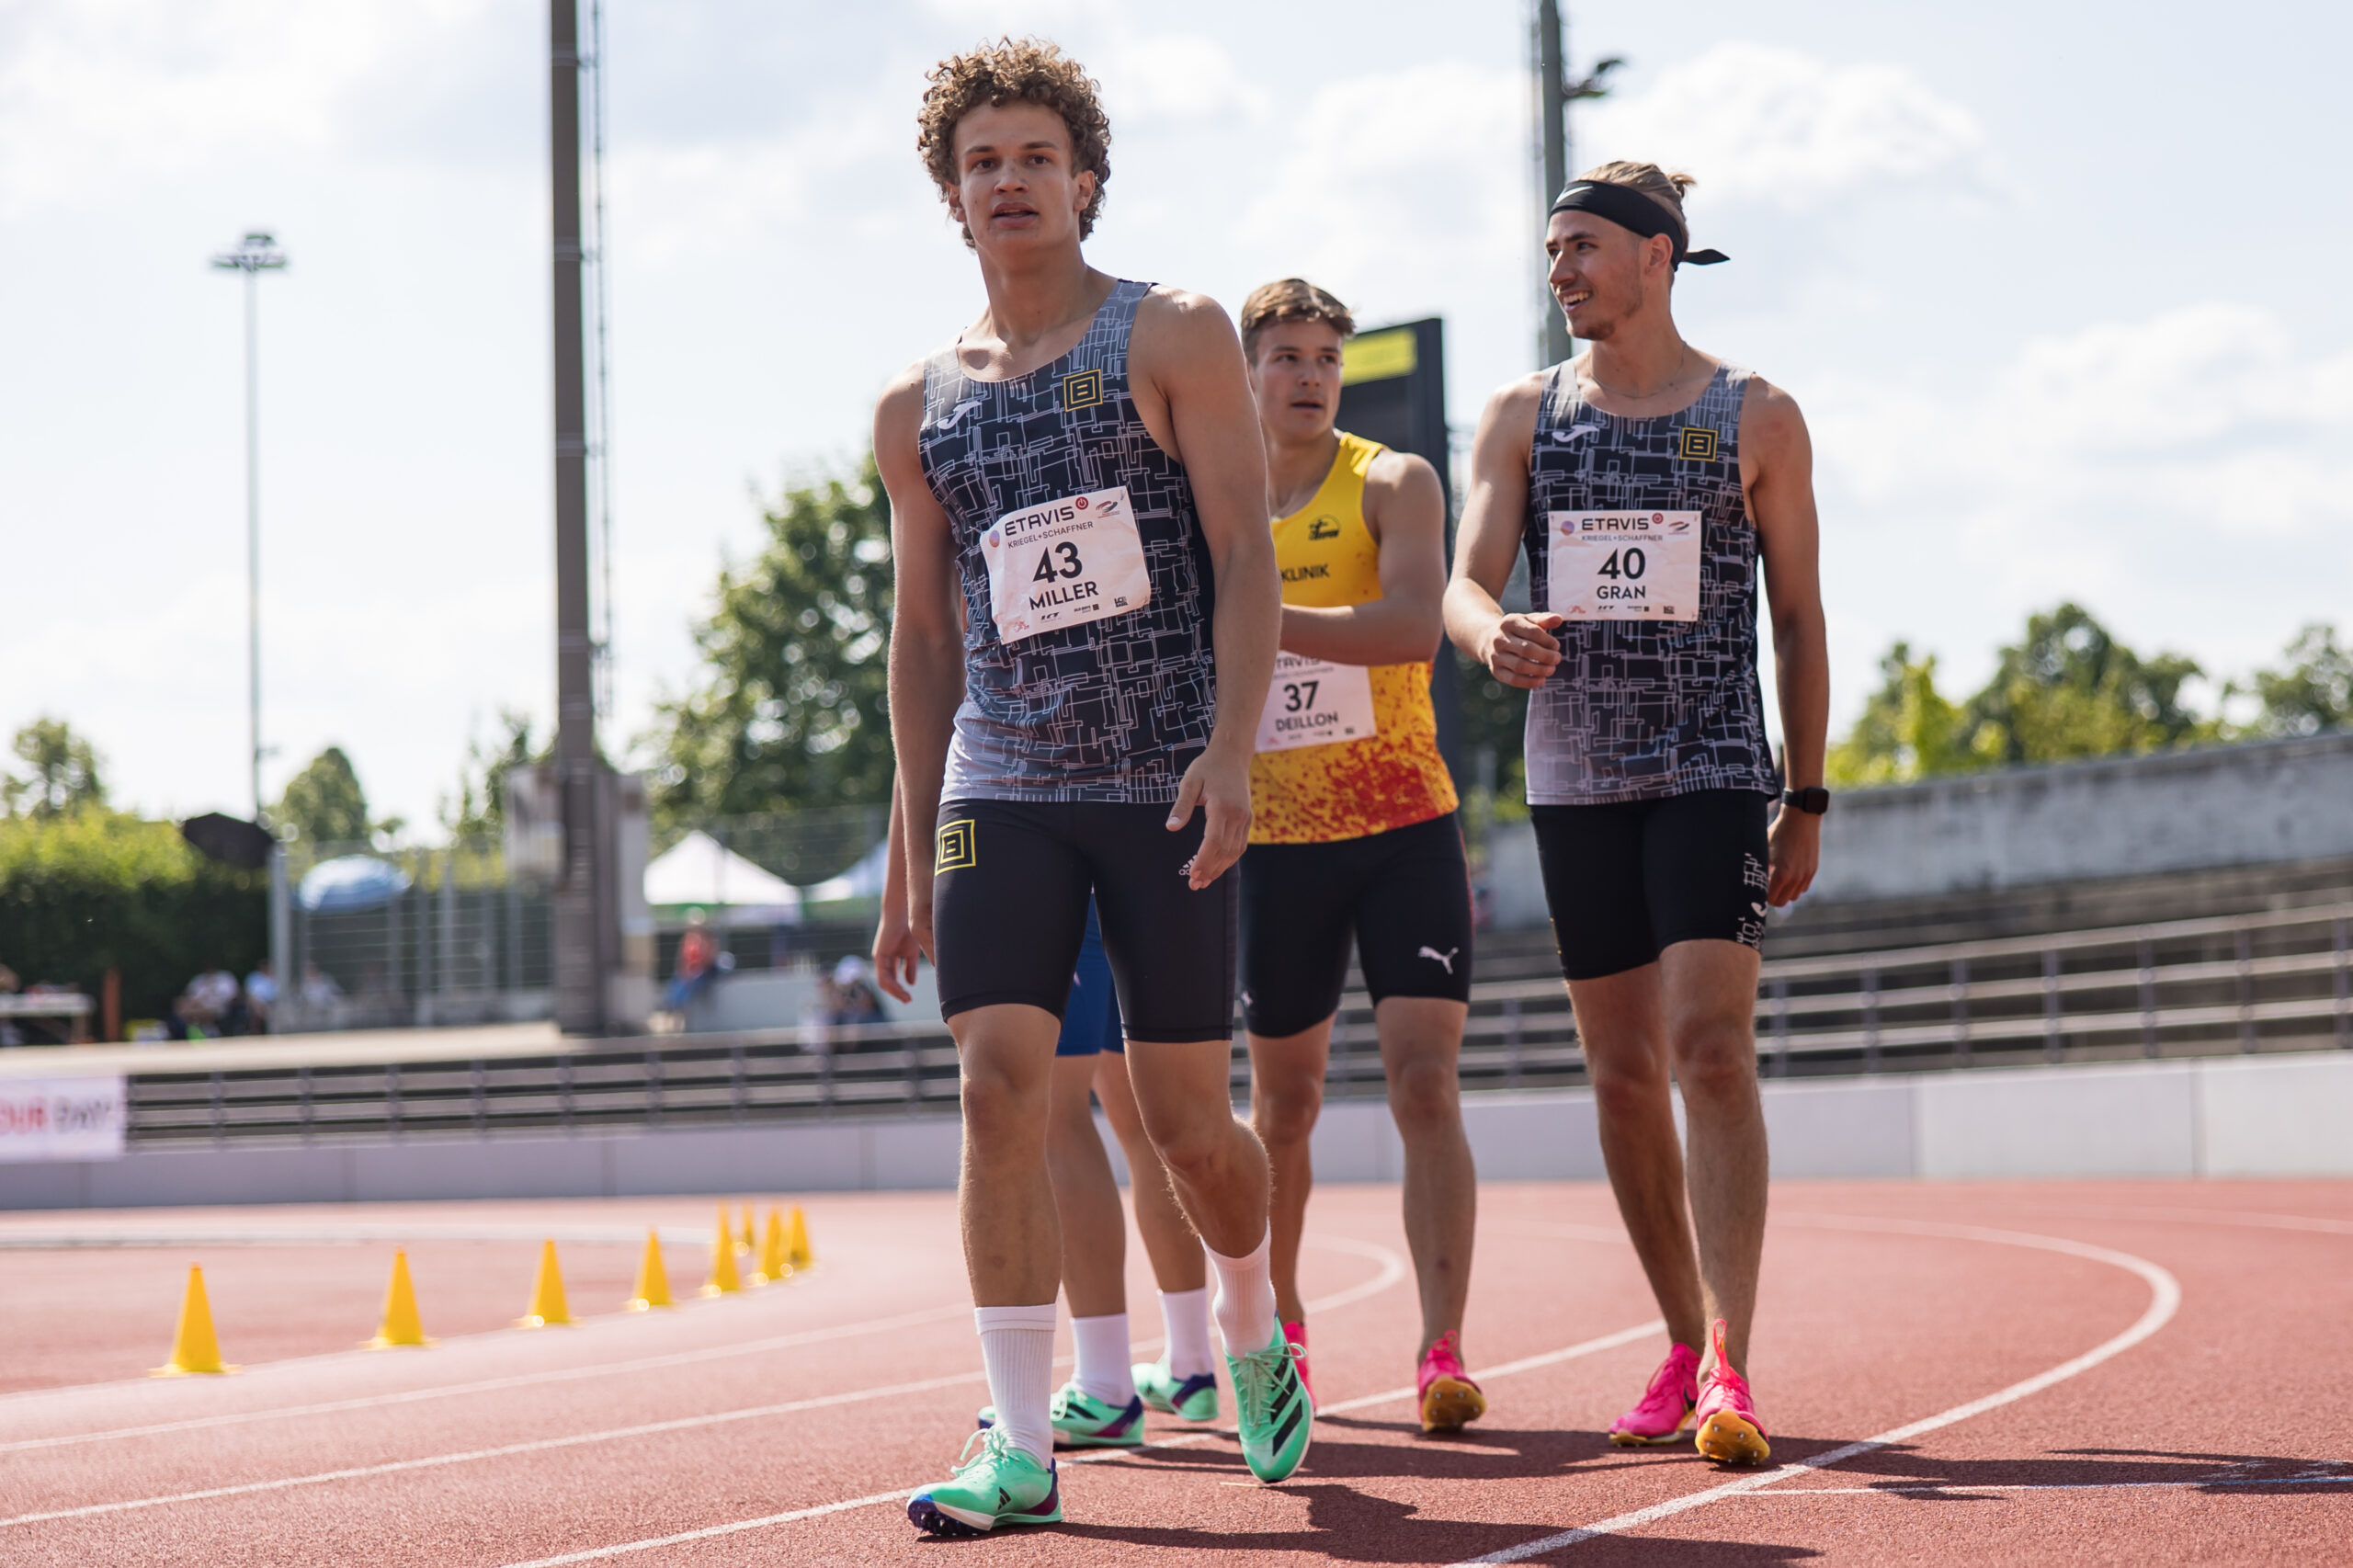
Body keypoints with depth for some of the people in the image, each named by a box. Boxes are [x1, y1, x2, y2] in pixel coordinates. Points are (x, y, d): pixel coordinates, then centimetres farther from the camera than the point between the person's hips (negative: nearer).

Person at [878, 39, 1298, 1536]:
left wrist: (1231, 753, -19)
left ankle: (1255, 1329, 32)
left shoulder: (1175, 337, 1)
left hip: (1164, 786, -3)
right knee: (1002, 1087, -11)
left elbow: (1245, 556, -7)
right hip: (1001, 788, 3)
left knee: (1186, 1117, 2)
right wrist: (919, 839, 12)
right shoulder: (919, 407, 12)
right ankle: (1022, 1449, -9)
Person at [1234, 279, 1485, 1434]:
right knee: (1283, 1102, 10)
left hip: (1404, 829, -3)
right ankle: (1275, 1328, 29)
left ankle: (1443, 1351, -14)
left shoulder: (1391, 484, -3)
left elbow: (1414, 625, -21)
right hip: (1274, 840, 3)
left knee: (1424, 1084, -12)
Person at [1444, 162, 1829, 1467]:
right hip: (1573, 778, 3)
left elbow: (1799, 619, 6)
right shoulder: (1521, 417, 8)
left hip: (1713, 771, -3)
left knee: (1712, 1048, -17)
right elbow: (1463, 582, -2)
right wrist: (1490, 634, -27)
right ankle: (1685, 1347, 19)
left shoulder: (1756, 418, 3)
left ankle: (1730, 1372, -22)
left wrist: (1808, 802, 3)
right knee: (1622, 1075, 7)